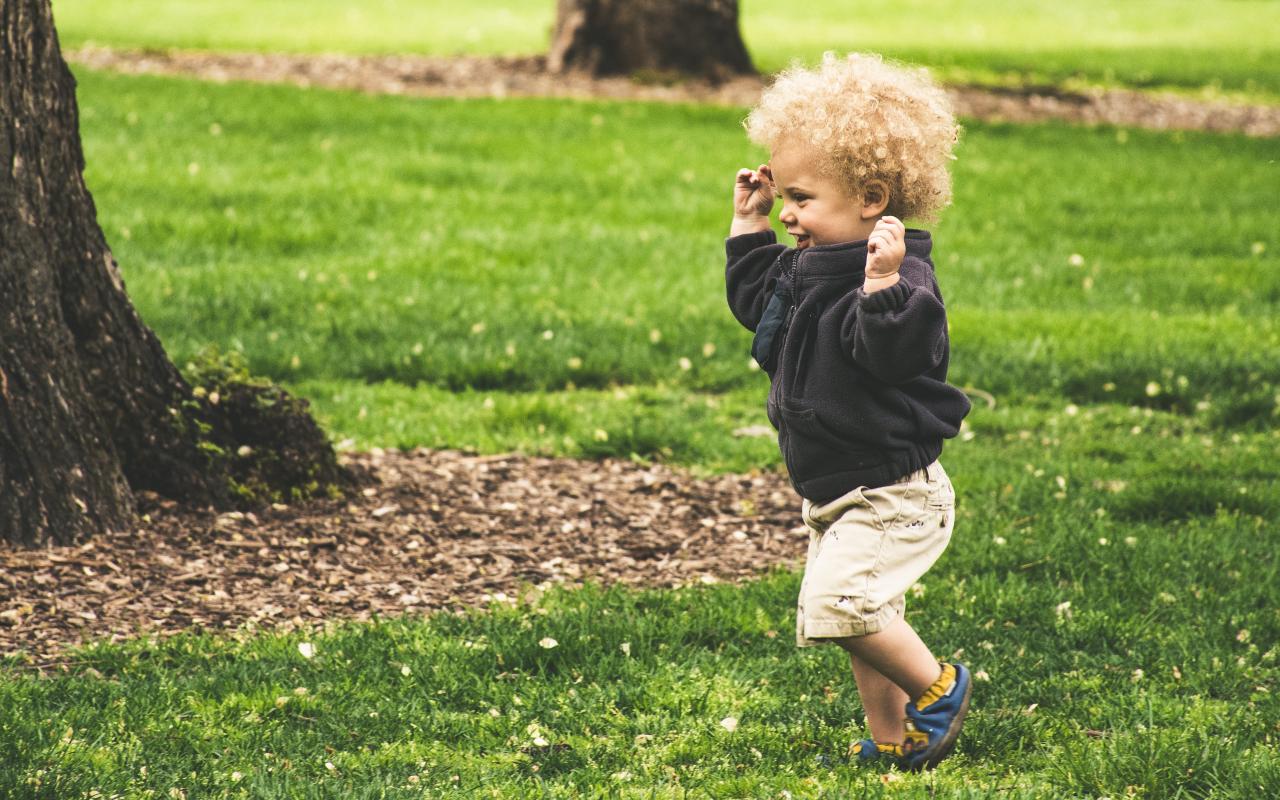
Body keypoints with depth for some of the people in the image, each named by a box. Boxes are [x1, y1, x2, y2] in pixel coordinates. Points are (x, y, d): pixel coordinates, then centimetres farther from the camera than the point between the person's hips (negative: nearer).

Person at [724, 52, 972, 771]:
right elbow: (755, 301, 24)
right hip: (838, 493, 10)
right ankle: (893, 739, 26)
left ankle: (938, 685, -2)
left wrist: (884, 283, -50)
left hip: (892, 493, -10)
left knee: (839, 602, -22)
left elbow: (892, 354, -37)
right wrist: (749, 225, 16)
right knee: (866, 618, 15)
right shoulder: (806, 268, 7)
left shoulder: (903, 278, -22)